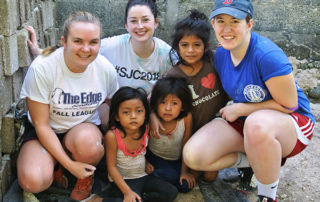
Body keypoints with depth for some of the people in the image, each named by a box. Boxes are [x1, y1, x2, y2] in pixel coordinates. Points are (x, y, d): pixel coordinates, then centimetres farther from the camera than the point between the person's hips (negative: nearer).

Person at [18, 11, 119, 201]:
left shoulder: (106, 69, -13)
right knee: (32, 181, -30)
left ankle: (86, 179, 0)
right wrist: (69, 165, -21)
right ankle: (55, 167, 8)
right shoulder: (42, 67, -22)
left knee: (87, 140, -36)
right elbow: (41, 125, -17)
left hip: (86, 129, 2)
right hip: (45, 132, -1)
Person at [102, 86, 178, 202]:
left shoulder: (146, 129, -9)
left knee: (171, 192, -8)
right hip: (122, 180, -5)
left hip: (142, 176, 6)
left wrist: (147, 162, -2)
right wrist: (127, 191, -22)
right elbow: (112, 167, -17)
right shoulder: (112, 136, -22)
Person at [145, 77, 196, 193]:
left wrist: (184, 171, -7)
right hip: (154, 157, -2)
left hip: (177, 160, 3)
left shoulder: (186, 118, -26)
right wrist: (145, 162, -8)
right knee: (170, 176, -27)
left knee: (186, 185, -11)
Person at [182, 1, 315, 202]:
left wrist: (240, 109, -15)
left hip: (291, 124, -5)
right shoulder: (221, 55, -3)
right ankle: (256, 158, 7)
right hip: (245, 121, 6)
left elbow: (289, 105, -19)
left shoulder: (268, 55, -25)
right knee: (193, 156, -16)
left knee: (257, 124, -43)